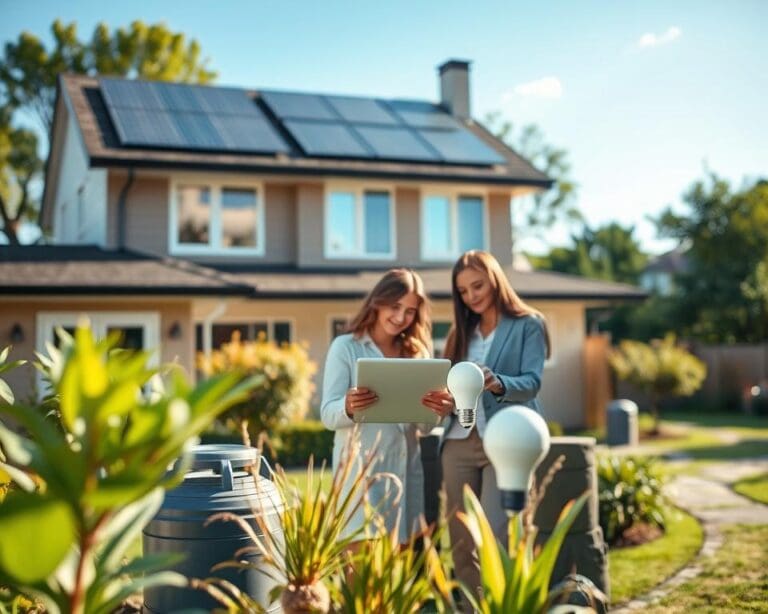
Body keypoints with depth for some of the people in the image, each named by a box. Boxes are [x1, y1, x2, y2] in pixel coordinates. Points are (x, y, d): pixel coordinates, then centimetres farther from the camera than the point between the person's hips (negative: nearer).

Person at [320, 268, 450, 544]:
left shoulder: (417, 353, 14)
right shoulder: (346, 347, 0)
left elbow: (424, 426, 11)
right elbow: (328, 414, -7)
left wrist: (437, 412, -11)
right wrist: (348, 408, -30)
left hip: (407, 467, 5)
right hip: (361, 468, -4)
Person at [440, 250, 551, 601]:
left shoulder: (528, 324, 3)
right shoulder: (461, 332, 18)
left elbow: (531, 382, -9)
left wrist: (497, 384, -28)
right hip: (459, 442, 5)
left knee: (494, 538, -15)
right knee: (461, 539, 6)